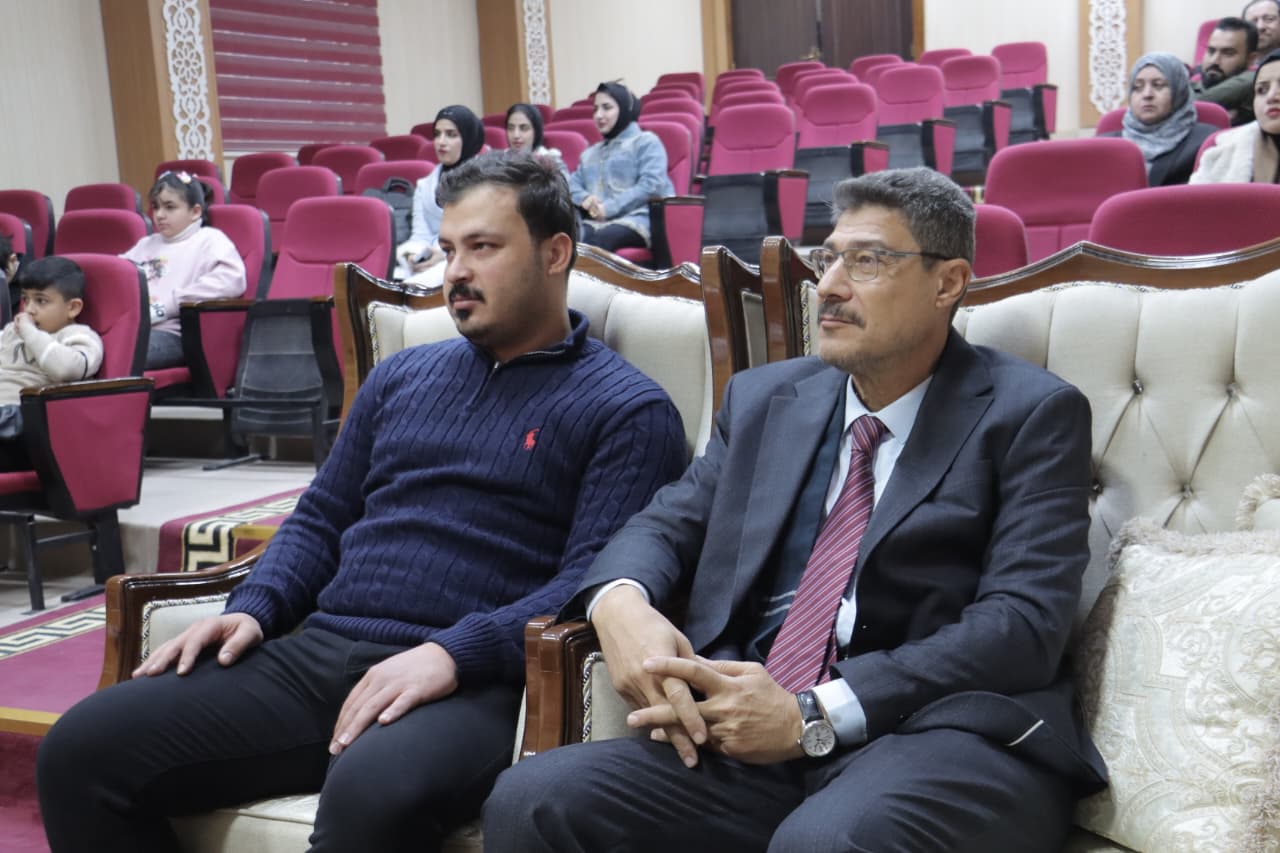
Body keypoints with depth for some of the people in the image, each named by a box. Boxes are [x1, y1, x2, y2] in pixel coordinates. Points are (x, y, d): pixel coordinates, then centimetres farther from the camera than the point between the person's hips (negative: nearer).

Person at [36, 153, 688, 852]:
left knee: (372, 794, -40)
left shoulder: (626, 408, 2)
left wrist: (454, 654, -22)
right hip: (315, 656, 6)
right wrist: (254, 609, 5)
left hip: (475, 682, -5)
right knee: (82, 749, -13)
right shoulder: (402, 375, 21)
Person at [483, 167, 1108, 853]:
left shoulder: (1031, 414, 2)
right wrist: (620, 602, -10)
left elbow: (1022, 622, -8)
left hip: (942, 732, -4)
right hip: (752, 738, 5)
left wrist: (816, 715, -17)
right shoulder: (764, 399, 18)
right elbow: (666, 526, 16)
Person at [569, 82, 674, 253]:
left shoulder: (646, 141, 11)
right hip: (596, 221, 5)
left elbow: (651, 185, -5)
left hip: (638, 218, -5)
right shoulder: (590, 153, 32)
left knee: (599, 239, -39)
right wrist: (585, 199, -5)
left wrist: (609, 208, -12)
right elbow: (572, 184, 21)